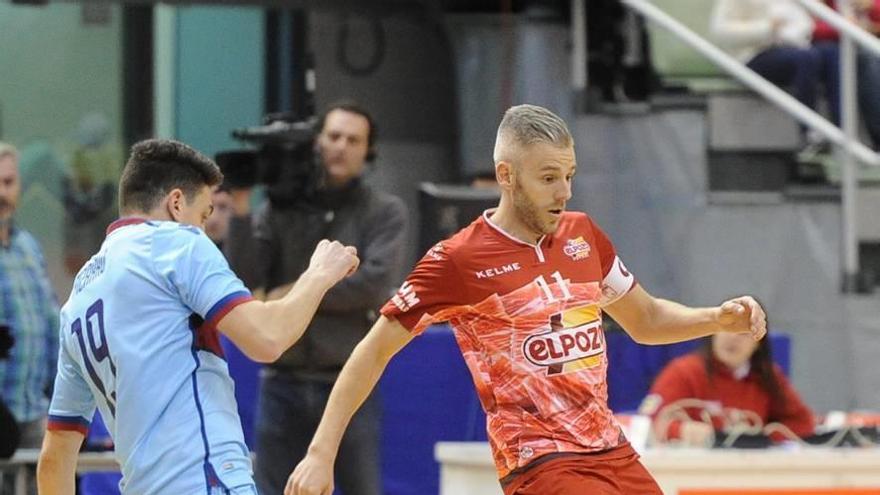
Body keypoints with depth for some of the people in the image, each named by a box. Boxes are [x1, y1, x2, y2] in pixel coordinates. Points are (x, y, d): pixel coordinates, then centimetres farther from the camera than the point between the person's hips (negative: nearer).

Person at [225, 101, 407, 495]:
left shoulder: (385, 213, 2)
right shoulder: (281, 208, 6)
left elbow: (375, 283, -12)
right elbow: (244, 278, -5)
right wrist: (240, 211, -13)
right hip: (284, 384, 2)